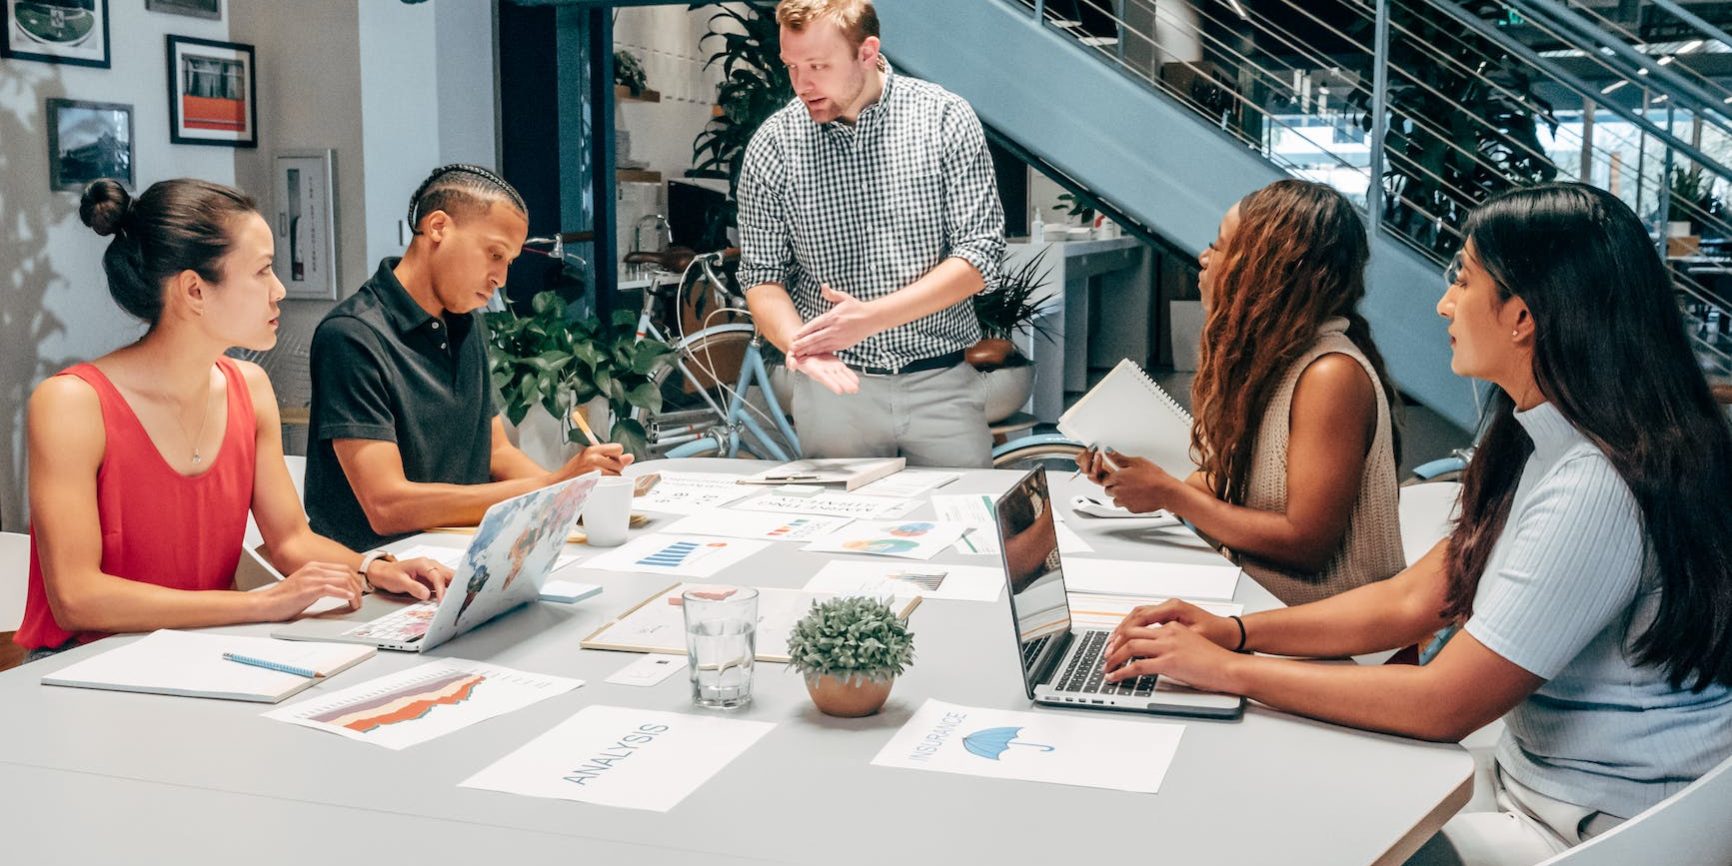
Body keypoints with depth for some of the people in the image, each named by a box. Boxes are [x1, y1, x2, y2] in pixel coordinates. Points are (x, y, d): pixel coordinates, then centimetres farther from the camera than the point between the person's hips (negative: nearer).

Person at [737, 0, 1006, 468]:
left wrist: (872, 316, -20)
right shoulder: (773, 145, -2)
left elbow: (979, 253, -9)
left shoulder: (946, 119, -6)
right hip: (833, 381, 1)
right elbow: (763, 275, 2)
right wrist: (798, 342, -20)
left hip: (941, 381, 0)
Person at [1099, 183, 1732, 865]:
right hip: (1532, 785, 9)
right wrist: (1233, 631, -3)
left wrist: (1227, 670, -19)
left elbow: (1445, 705, -25)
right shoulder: (1538, 450, 6)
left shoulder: (1597, 489, -27)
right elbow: (1410, 601, 8)